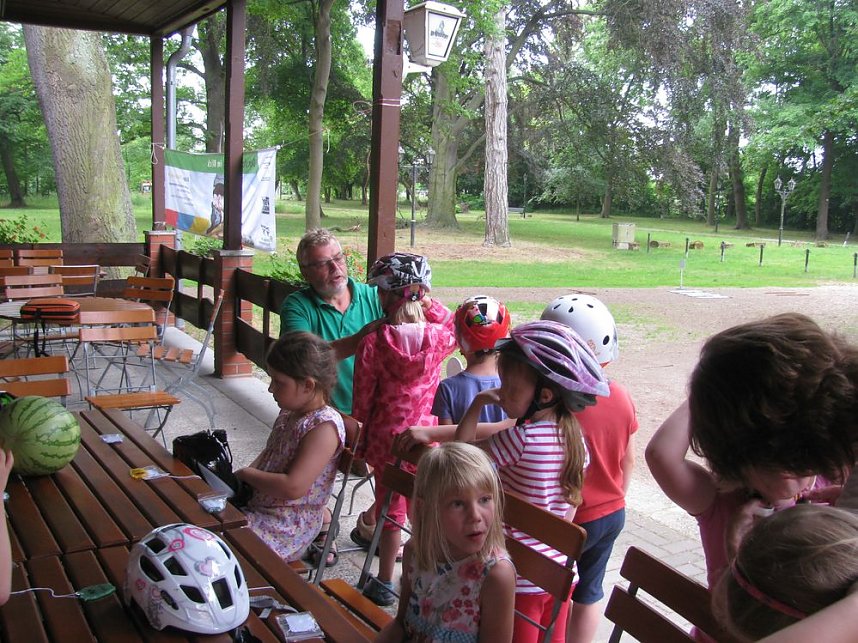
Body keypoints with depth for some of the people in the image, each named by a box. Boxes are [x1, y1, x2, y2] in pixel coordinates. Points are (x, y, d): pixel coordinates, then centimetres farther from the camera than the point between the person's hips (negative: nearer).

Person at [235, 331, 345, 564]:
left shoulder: (324, 426, -23)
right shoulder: (290, 413, 5)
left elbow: (293, 488, -28)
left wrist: (247, 474, -15)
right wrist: (245, 474, 3)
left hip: (288, 528, -9)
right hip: (258, 506, 9)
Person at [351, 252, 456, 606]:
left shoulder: (373, 341, -16)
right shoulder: (438, 337, -10)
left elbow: (362, 400, -9)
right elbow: (456, 325, 17)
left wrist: (358, 447, 4)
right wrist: (428, 303, 2)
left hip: (386, 438, -2)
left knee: (390, 507, 13)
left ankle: (385, 584, 25)